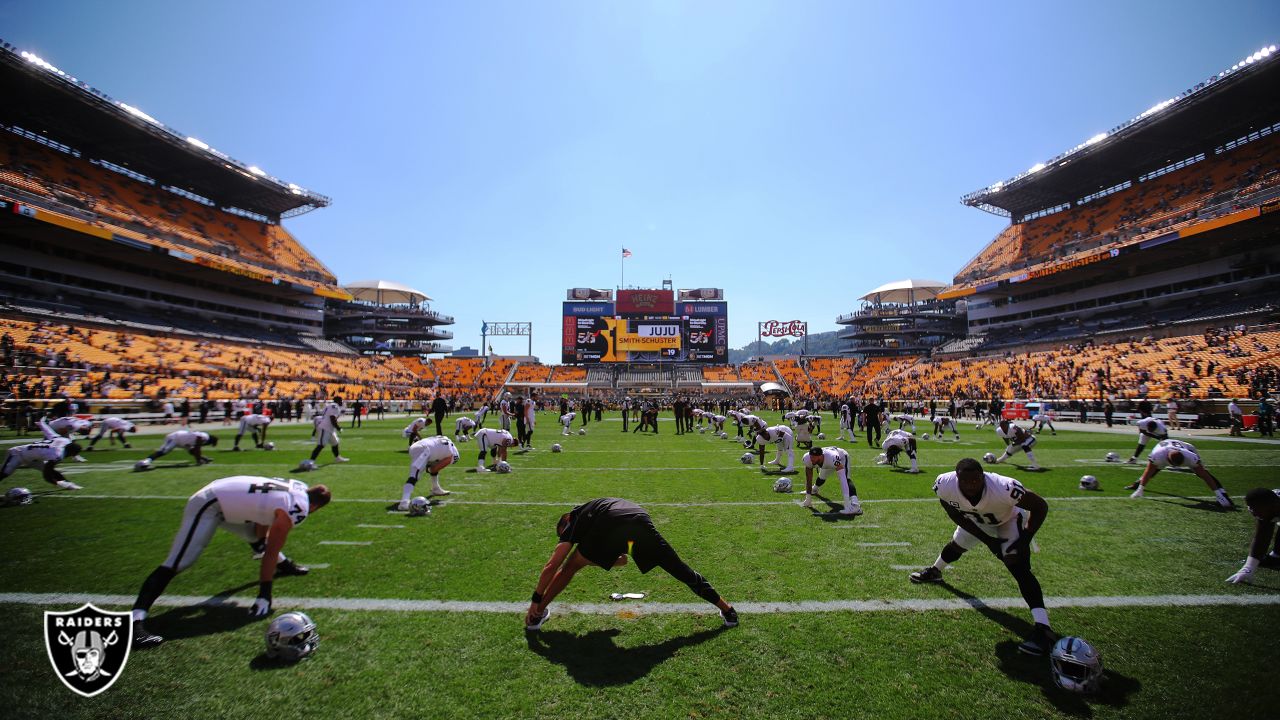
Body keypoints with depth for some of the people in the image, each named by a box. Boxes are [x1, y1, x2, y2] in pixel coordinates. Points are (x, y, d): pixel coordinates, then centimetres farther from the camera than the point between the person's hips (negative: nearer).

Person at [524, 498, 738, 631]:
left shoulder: (574, 521, 31)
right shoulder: (595, 508, 46)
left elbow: (551, 566, 23)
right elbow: (622, 560, 49)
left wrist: (535, 600, 31)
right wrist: (592, 559, 54)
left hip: (612, 525, -5)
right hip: (642, 522, 5)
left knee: (571, 565, 22)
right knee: (682, 572, 18)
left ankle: (537, 614, 30)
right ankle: (727, 610, 28)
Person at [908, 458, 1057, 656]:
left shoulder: (1004, 488, -45)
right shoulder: (945, 485, -36)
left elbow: (1040, 506, -26)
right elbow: (957, 515, -16)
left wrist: (1024, 541, -26)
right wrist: (986, 539, -20)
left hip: (1008, 521, -3)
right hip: (975, 521, 4)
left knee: (1019, 569, -20)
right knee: (956, 546, 24)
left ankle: (1043, 629, -16)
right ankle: (934, 571, 55)